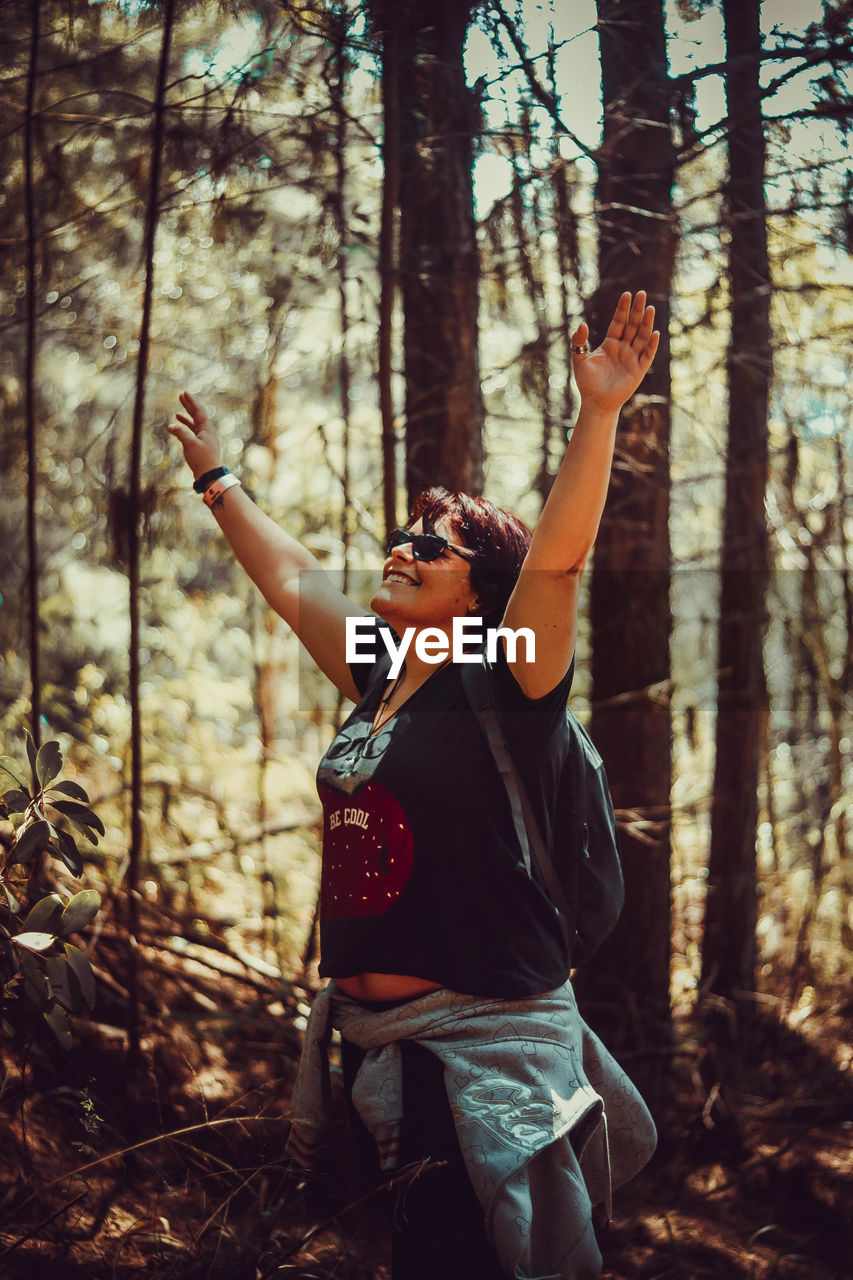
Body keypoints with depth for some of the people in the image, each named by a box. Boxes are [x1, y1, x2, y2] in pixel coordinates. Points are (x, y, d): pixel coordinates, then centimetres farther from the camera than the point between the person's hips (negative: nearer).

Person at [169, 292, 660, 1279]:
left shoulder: (503, 686, -9)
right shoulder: (376, 683, 10)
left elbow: (559, 557, -24)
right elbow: (290, 578, 23)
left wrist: (599, 413, -33)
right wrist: (215, 479, 33)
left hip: (487, 1043, -7)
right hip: (372, 1037, 7)